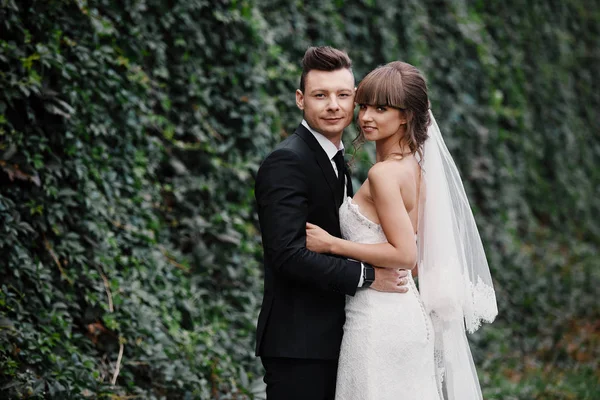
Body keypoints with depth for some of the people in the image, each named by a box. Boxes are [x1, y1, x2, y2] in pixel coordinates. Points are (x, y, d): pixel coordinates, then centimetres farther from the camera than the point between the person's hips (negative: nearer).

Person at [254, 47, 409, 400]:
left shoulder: (335, 160, 16)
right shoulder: (286, 162, -15)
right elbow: (287, 252, -25)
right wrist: (367, 277, -21)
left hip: (330, 340, 9)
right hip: (298, 344, -9)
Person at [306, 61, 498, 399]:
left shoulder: (384, 174, -16)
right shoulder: (414, 166, 10)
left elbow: (404, 255, -19)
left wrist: (331, 244, -14)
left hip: (379, 319, -9)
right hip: (406, 311, 9)